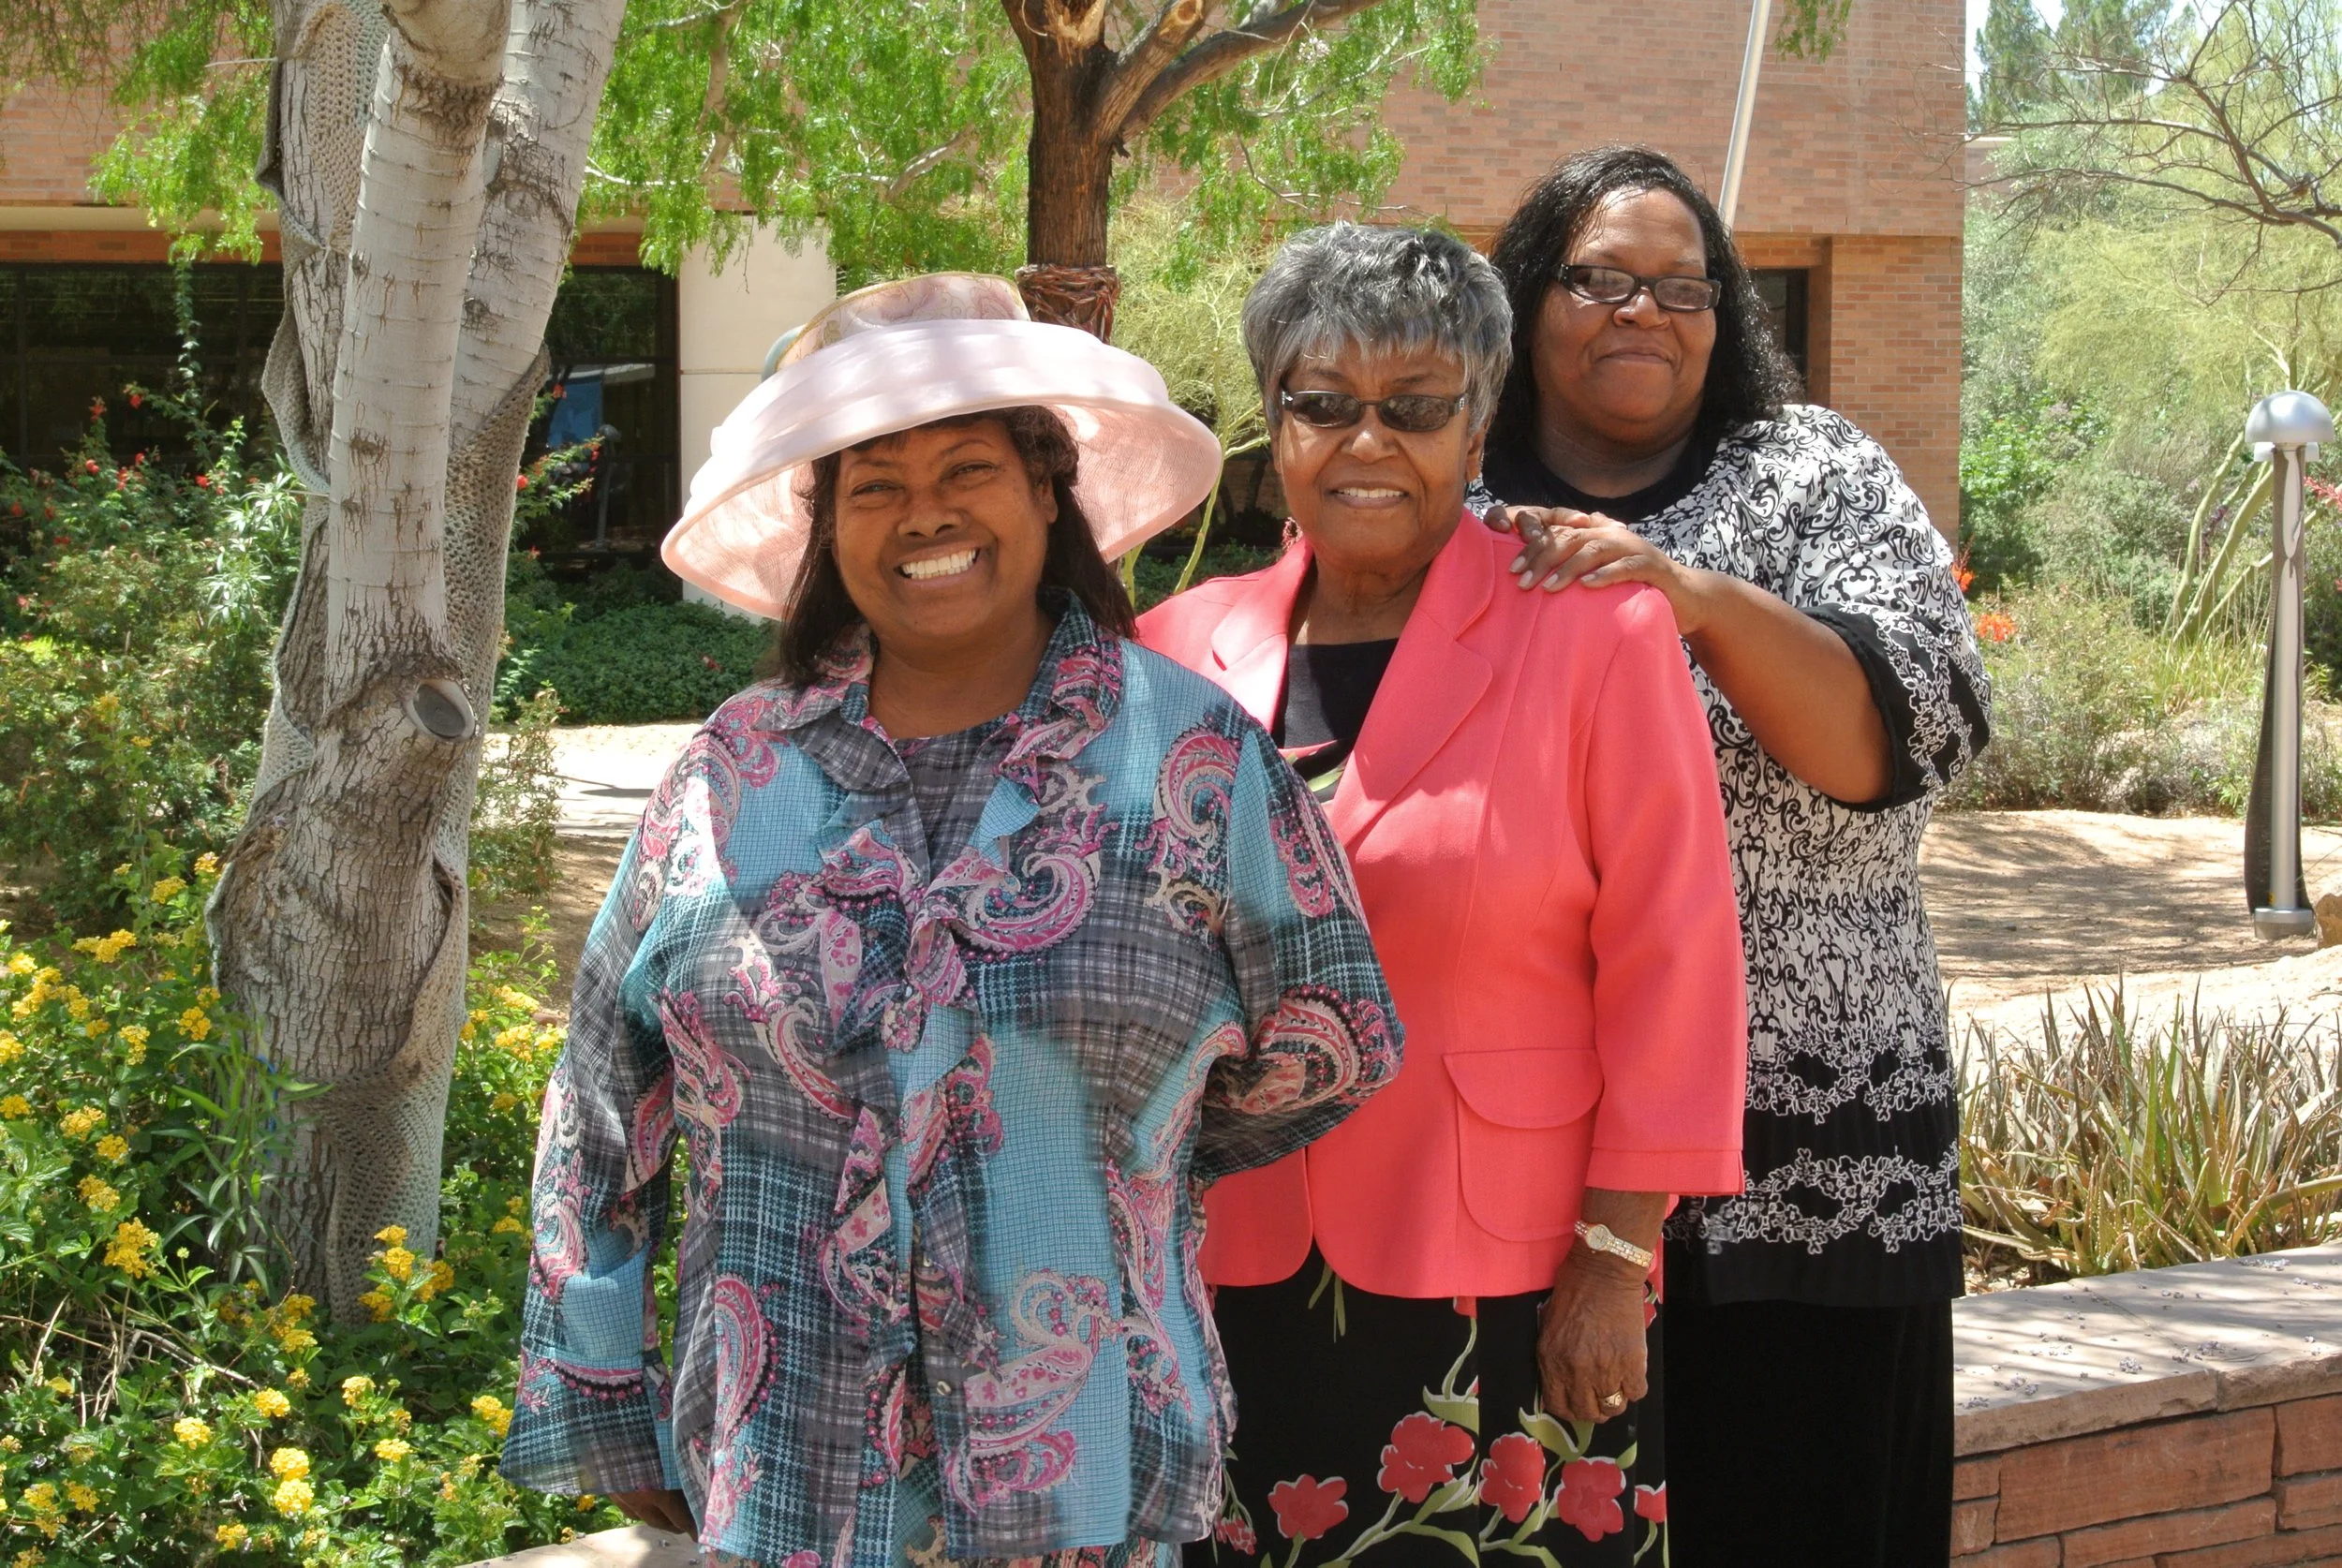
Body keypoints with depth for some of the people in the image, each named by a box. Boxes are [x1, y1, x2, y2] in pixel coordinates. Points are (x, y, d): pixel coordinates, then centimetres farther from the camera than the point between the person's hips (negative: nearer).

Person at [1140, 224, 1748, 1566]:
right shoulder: (1183, 649, 6)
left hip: (1504, 1302, -3)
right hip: (1236, 1293, 3)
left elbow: (1669, 963, -6)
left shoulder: (1594, 635, -4)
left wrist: (1618, 1257, -8)